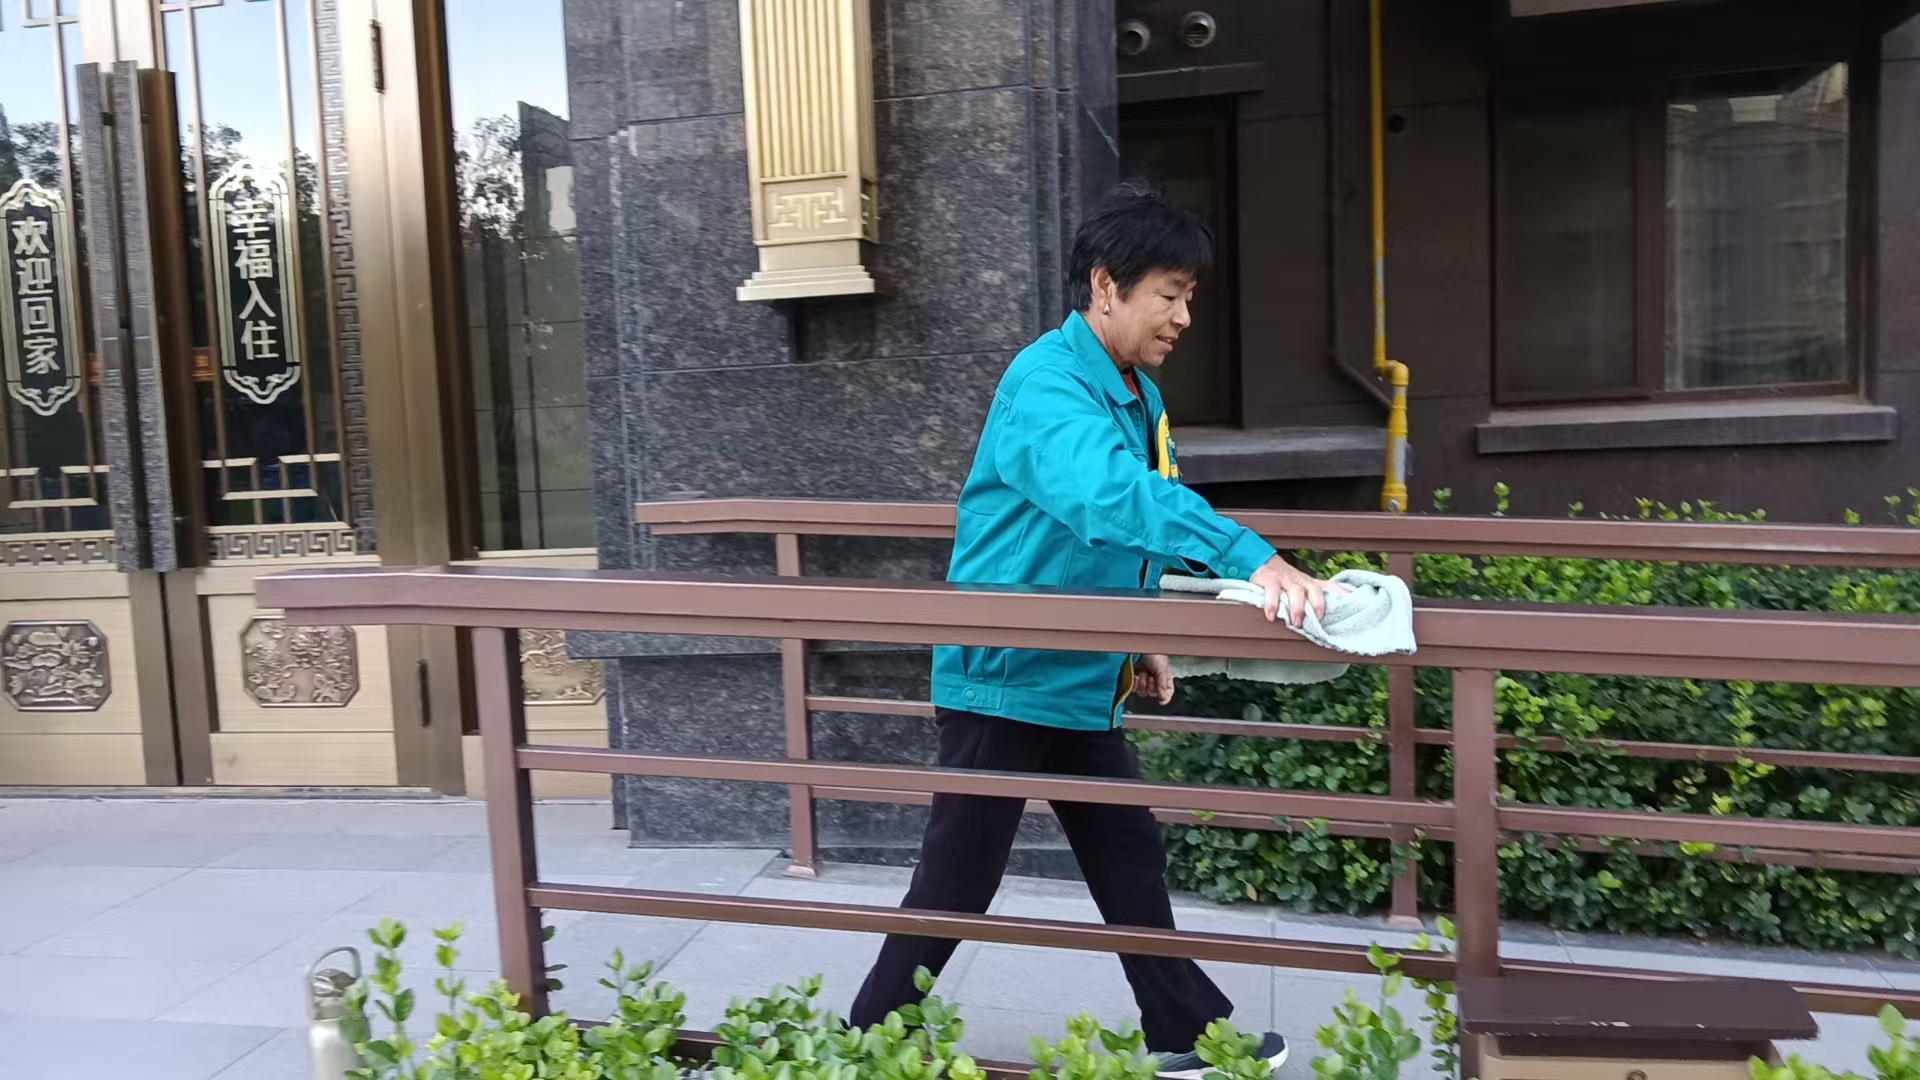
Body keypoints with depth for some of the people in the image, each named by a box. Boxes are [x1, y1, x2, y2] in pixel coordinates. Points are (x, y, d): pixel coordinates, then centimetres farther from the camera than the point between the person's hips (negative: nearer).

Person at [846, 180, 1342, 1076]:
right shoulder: (1046, 384, -23)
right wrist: (1250, 558, -52)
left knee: (1129, 860, 16)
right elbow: (1109, 494, -43)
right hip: (1003, 677, -8)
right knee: (956, 884, 3)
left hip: (1081, 680, 9)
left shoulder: (1138, 393, 7)